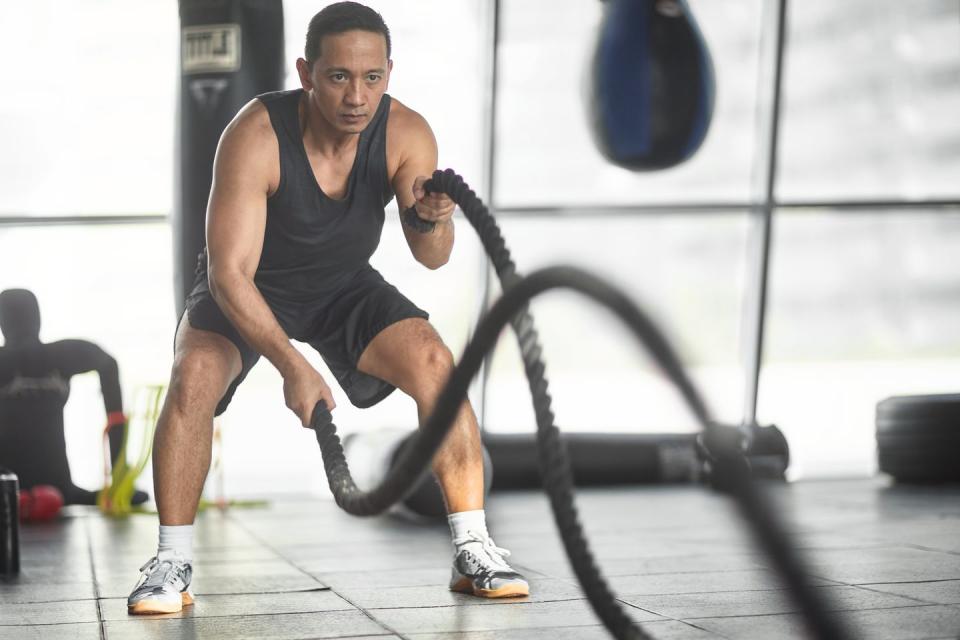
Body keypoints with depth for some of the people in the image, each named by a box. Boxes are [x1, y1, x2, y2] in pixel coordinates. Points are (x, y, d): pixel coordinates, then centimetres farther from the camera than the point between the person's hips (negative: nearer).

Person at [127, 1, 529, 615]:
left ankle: (473, 551, -9)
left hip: (345, 283, 3)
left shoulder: (406, 133, -23)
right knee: (194, 376, -29)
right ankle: (173, 562, -12)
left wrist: (430, 220, -44)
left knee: (436, 363, -20)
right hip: (247, 287, -2)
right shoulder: (255, 136, -32)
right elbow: (229, 274, -33)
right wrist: (292, 366, -42)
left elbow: (432, 259, -21)